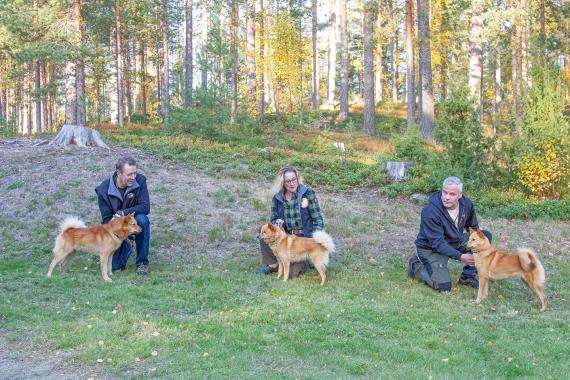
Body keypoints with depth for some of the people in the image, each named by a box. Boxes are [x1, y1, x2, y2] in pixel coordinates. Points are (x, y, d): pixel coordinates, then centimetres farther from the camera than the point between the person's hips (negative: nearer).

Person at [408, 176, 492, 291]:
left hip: (455, 242, 6)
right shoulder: (430, 212, -30)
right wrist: (460, 256, -36)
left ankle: (468, 275, 2)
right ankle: (416, 265, 7)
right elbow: (437, 243, -29)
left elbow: (474, 229, 7)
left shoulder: (467, 204, -11)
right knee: (444, 286, -20)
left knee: (486, 236, -9)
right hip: (431, 248, -6)